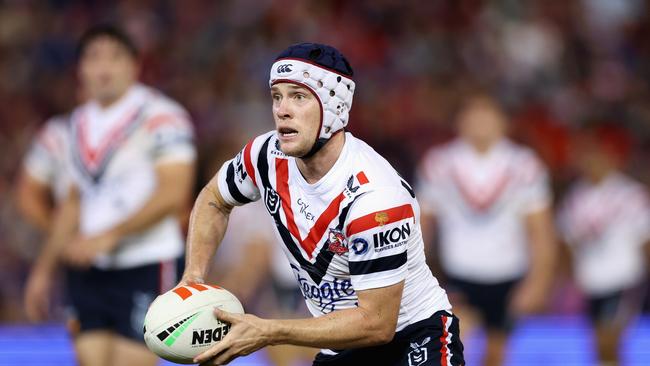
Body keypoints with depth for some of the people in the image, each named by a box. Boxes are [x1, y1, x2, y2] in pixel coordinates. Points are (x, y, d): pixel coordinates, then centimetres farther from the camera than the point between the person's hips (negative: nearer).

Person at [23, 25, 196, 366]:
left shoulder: (160, 117, -8)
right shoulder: (80, 123, 15)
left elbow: (172, 195, -16)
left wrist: (107, 237, -19)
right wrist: (44, 269, 21)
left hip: (143, 267, -7)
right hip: (87, 271, 7)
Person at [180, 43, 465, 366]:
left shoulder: (373, 196, -27)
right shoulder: (270, 156, -6)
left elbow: (376, 324, -24)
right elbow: (213, 200, 17)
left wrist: (268, 333, -25)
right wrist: (193, 276, 0)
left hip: (415, 337, -6)